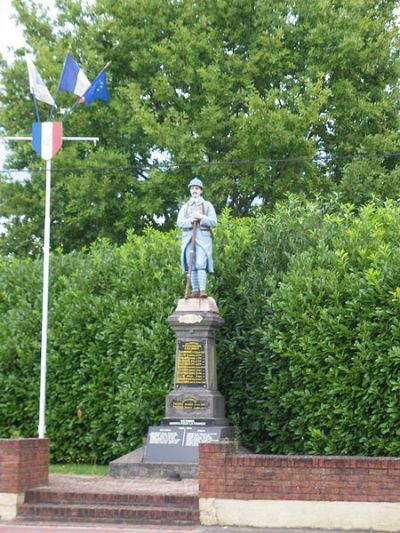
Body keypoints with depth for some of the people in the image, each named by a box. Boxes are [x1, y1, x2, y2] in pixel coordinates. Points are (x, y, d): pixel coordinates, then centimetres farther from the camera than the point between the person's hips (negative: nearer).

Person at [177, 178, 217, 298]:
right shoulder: (185, 206, 18)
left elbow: (213, 222, 2)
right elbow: (179, 222, 5)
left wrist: (201, 217, -12)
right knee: (191, 265, -1)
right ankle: (195, 291, 0)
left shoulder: (208, 205, 11)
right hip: (188, 238, 3)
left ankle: (202, 291, -22)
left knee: (201, 264, -16)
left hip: (203, 237, -3)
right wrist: (190, 221, -14)